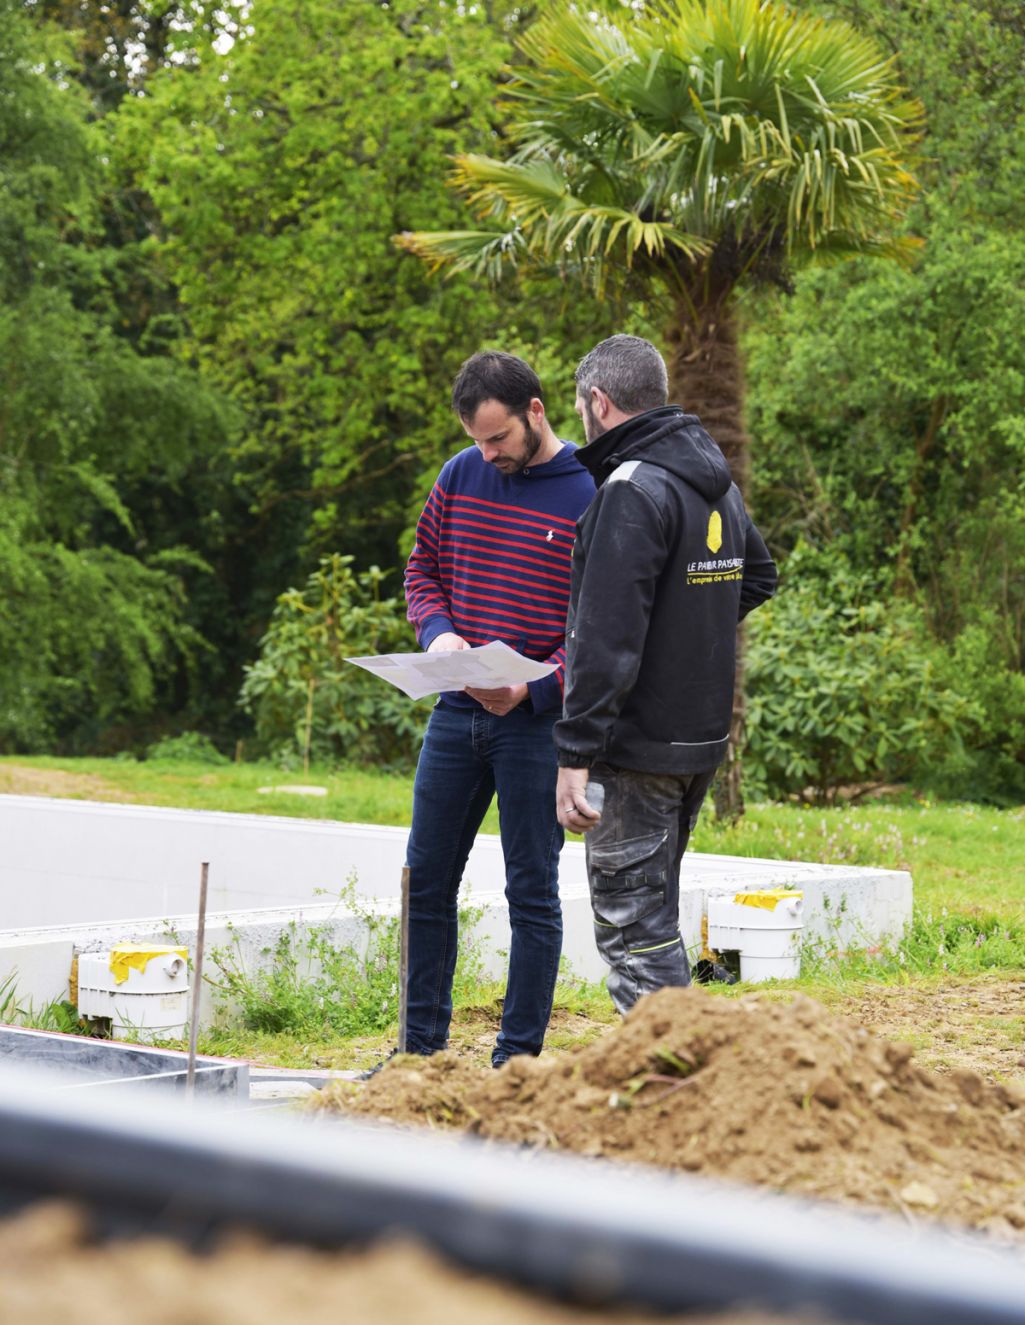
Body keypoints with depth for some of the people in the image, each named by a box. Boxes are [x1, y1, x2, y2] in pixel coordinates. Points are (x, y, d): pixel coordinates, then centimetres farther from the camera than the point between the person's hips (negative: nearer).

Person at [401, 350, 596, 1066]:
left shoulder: (591, 493, -9)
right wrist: (438, 631, -5)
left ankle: (518, 1058, 10)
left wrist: (535, 686, -20)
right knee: (426, 880, 9)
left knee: (532, 891, 2)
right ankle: (421, 1046, 21)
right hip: (457, 713, 5)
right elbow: (422, 568, 16)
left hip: (539, 720, -5)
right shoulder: (462, 476, 6)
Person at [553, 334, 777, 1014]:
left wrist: (575, 756, -24)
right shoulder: (716, 480, 10)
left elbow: (606, 639, -24)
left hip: (638, 747, -9)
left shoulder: (632, 491, -18)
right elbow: (758, 576, 29)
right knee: (654, 914, 19)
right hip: (704, 736, 9)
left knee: (633, 926, -5)